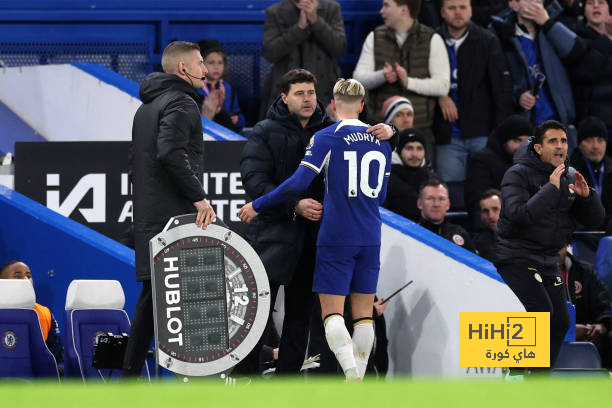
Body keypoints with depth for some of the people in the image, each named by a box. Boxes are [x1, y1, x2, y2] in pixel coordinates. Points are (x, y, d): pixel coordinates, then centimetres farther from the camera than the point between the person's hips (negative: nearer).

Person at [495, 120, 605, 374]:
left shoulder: (568, 179, 7)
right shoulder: (518, 174, -13)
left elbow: (594, 220, 6)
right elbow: (519, 215, -28)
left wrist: (585, 195, -14)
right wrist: (551, 189, -31)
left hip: (548, 262, 7)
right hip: (516, 257, -7)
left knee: (559, 323, 2)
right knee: (540, 312, -23)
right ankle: (515, 372, -9)